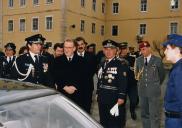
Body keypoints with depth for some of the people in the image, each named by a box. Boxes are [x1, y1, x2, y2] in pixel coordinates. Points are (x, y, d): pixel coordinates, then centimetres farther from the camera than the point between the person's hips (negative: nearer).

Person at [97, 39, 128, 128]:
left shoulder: (121, 64, -9)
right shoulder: (102, 64, 13)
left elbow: (123, 82, -14)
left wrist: (121, 97, -19)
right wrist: (98, 93, 15)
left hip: (115, 99, -6)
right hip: (103, 99, 7)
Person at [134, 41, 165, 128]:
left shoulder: (157, 60, -7)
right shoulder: (138, 60, 3)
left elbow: (162, 74, 7)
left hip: (154, 91, -3)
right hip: (142, 90, 4)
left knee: (154, 115, -1)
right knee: (144, 114, 14)